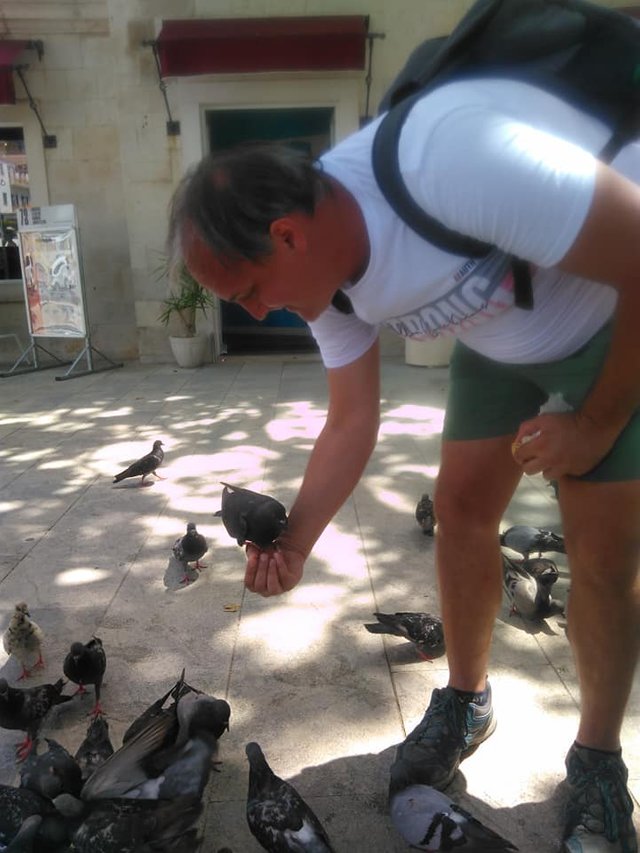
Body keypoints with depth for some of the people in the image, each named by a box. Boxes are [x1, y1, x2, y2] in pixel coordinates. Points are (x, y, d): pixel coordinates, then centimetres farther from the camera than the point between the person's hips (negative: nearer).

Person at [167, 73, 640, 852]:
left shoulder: (451, 157, -39)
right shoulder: (322, 265, -13)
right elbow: (352, 422, -6)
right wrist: (293, 544, -15)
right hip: (505, 338, 6)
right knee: (461, 503, 2)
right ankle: (466, 702, 25)